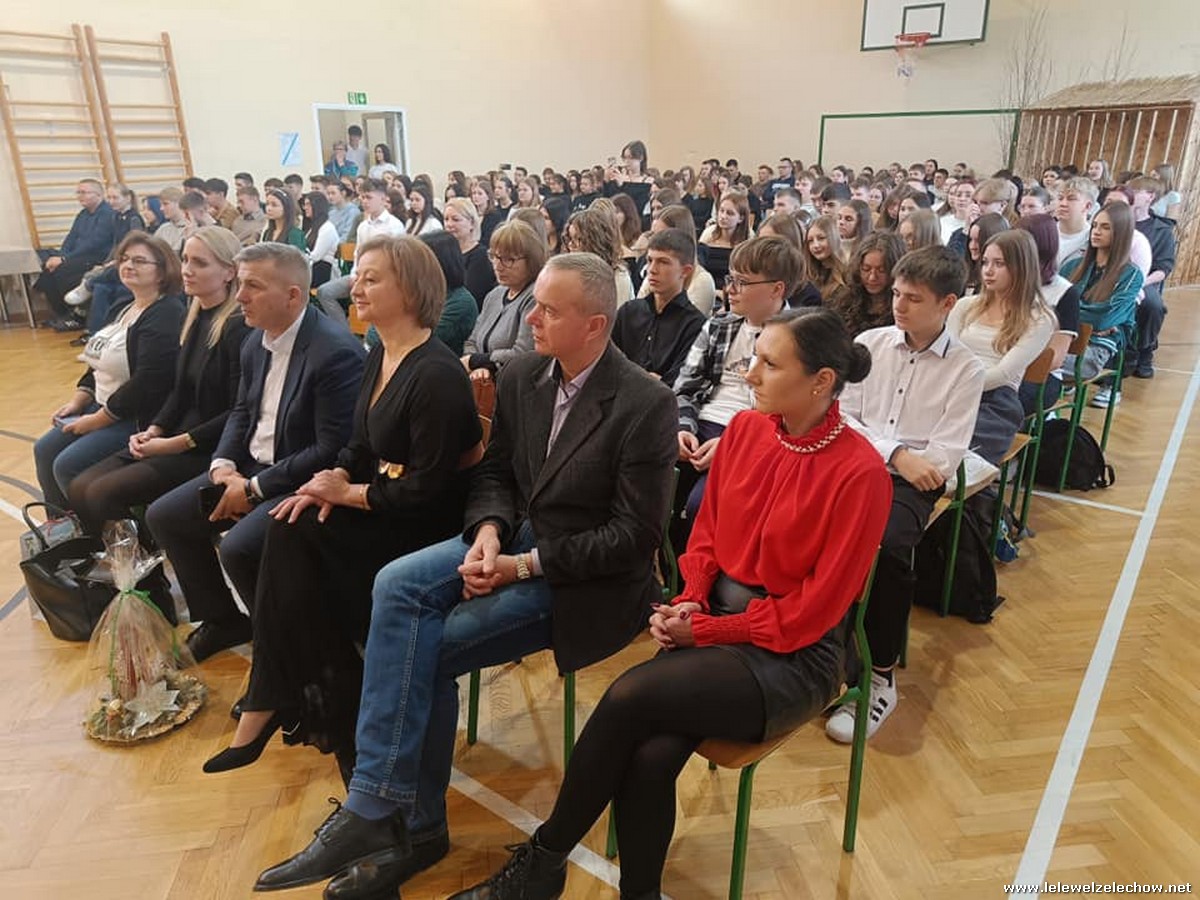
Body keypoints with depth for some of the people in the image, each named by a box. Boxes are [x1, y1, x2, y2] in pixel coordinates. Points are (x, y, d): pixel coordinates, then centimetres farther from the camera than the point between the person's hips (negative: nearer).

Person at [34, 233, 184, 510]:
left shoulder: (167, 316, -18)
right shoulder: (122, 309, 14)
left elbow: (148, 381, -25)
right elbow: (99, 364, 22)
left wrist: (98, 419, -18)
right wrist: (78, 401, 6)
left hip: (139, 418, -10)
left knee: (68, 466, -15)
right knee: (44, 451, 8)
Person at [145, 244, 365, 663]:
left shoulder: (335, 351, -23)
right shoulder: (256, 341, 5)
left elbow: (332, 450, -24)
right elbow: (242, 411, 17)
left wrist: (254, 488, -18)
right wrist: (223, 466, -2)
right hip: (250, 467, 9)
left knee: (238, 547, -27)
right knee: (163, 516, 8)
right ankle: (221, 619, 24)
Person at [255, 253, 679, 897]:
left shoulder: (646, 403, -17)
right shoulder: (520, 377, 2)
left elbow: (636, 535, -17)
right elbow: (495, 472, 10)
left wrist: (526, 565, -19)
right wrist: (488, 531, -13)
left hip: (587, 574, -6)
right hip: (520, 534, 6)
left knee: (427, 646, -19)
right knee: (397, 585, -20)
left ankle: (413, 824, 0)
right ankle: (381, 810, -11)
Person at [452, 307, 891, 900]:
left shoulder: (859, 472, -16)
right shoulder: (744, 430, 1)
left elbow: (812, 609, -13)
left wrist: (705, 630, -13)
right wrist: (690, 602, -6)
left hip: (791, 655, -5)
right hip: (712, 619, 5)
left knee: (629, 697, -24)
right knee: (649, 756, -23)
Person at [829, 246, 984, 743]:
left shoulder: (966, 370, 3)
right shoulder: (869, 343, 10)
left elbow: (945, 458, -4)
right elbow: (842, 417, 3)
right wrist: (895, 454, -10)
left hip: (913, 483, -2)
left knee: (885, 546, -34)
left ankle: (881, 677, -15)